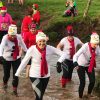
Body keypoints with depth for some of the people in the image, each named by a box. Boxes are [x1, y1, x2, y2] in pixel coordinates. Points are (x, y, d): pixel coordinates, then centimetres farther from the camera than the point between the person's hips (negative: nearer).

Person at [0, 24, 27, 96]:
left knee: (16, 74, 0)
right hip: (6, 59, -2)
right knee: (7, 74, 11)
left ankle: (15, 89, 20)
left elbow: (22, 44, 0)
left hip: (17, 59, 2)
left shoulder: (19, 37, -18)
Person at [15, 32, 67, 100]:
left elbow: (63, 54, -12)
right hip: (35, 76, -3)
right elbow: (24, 62, -12)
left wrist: (59, 62, -32)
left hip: (46, 76, 3)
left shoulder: (50, 48, -13)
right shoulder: (32, 49, -19)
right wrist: (17, 74, -8)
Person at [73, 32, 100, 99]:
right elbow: (75, 56, -42)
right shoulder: (85, 47, -33)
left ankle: (89, 94, 28)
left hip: (90, 65, 5)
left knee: (92, 81, -1)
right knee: (82, 83, -6)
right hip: (81, 66, -5)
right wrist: (75, 63, -58)